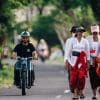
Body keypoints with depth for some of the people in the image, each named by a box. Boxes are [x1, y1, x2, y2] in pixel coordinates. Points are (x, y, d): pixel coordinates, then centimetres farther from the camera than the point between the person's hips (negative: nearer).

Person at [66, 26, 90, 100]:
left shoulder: (85, 41, 5)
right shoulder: (73, 41, 4)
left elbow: (88, 52, 7)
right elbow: (69, 51, 5)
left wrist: (88, 62, 3)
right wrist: (67, 61, 1)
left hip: (82, 60, 0)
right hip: (74, 60, 0)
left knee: (81, 76, -8)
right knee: (74, 77, -5)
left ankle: (81, 91, 10)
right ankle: (75, 93, 0)